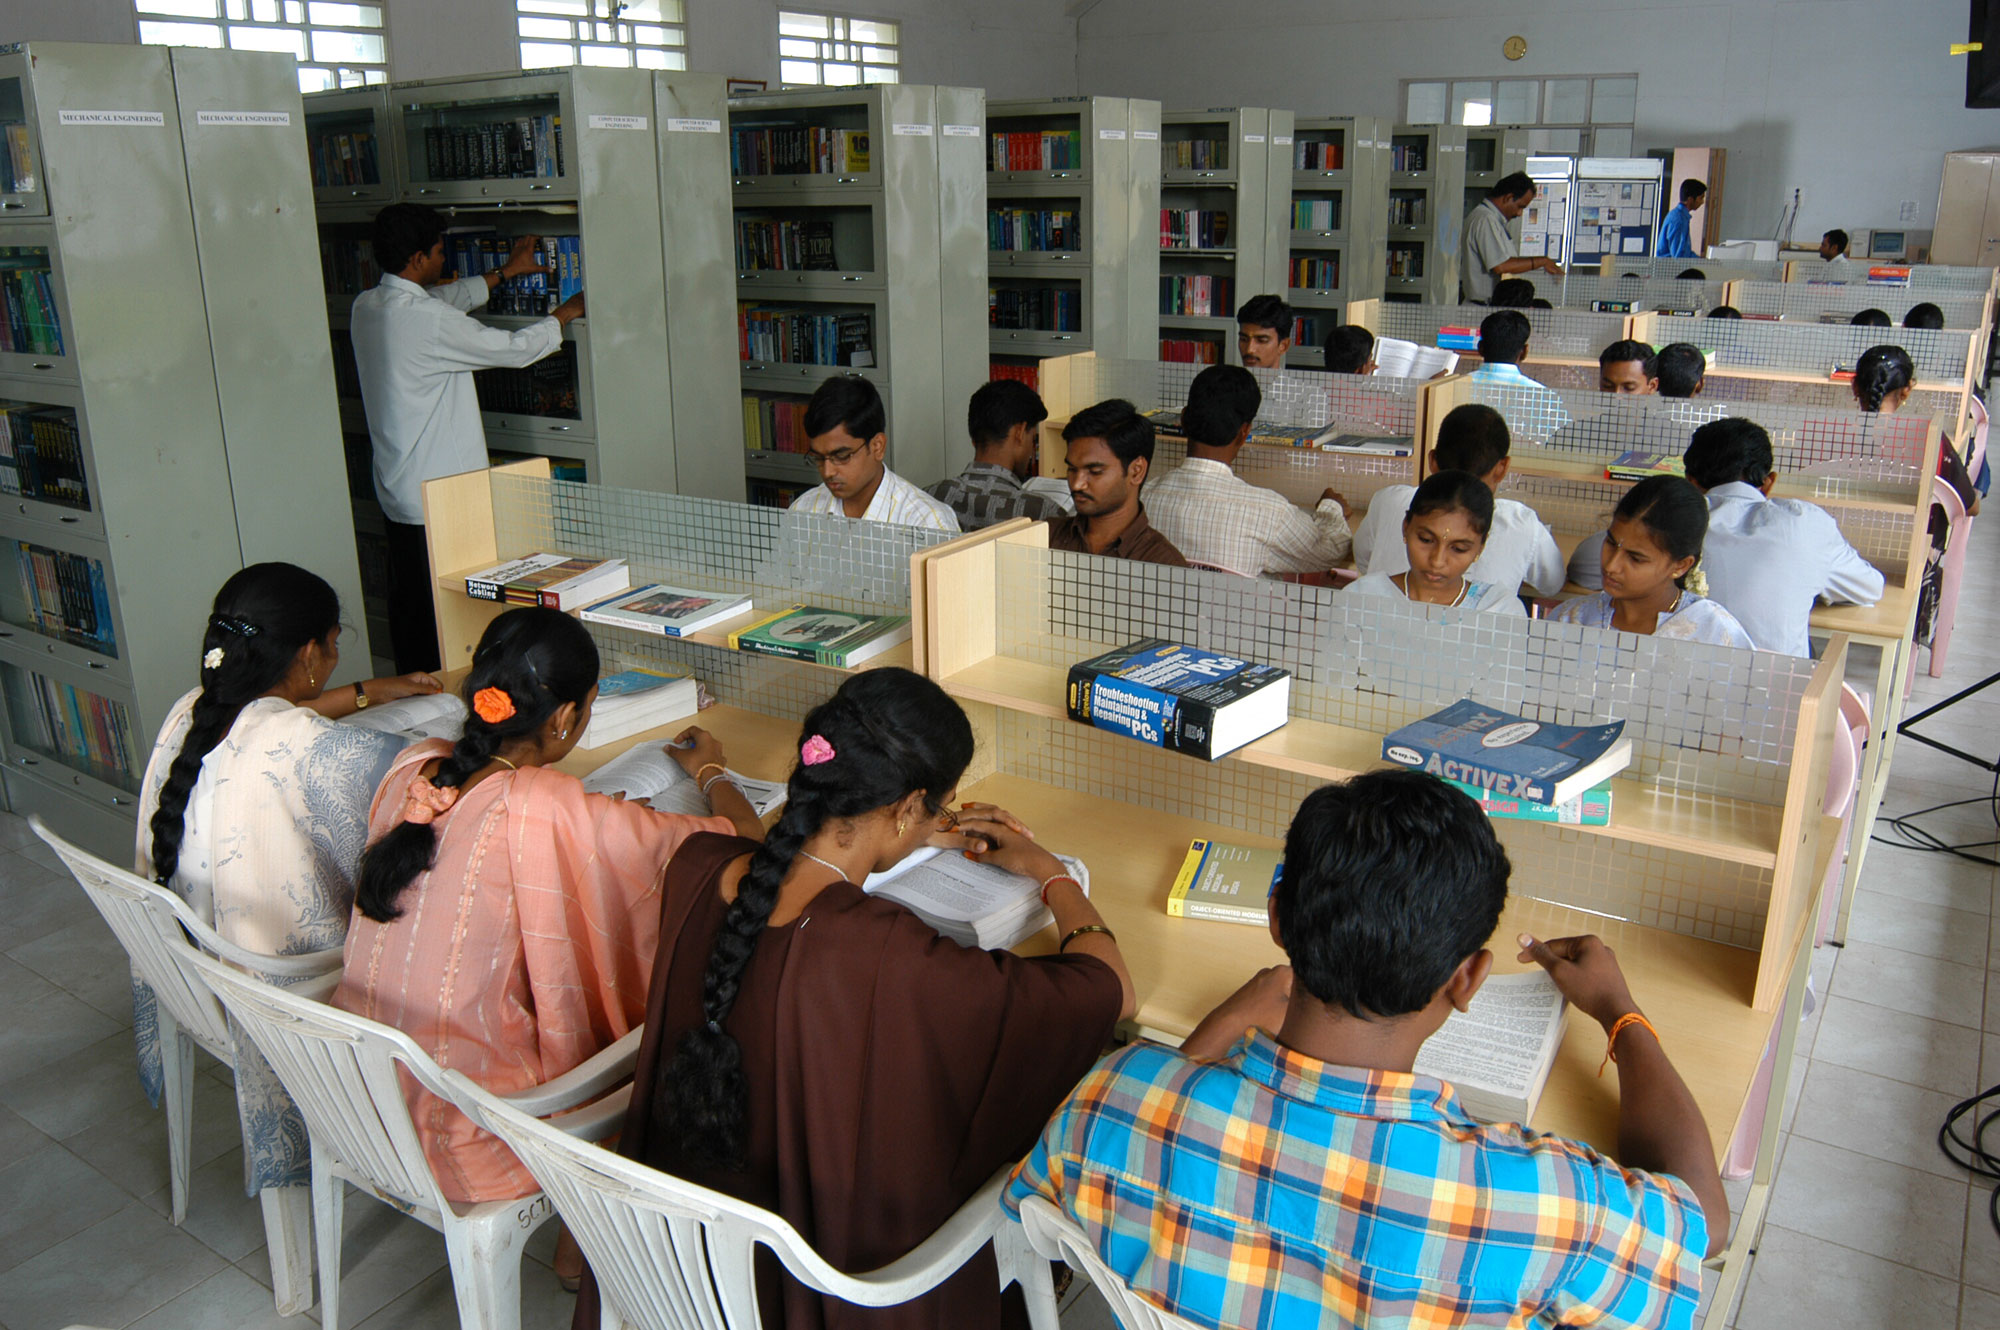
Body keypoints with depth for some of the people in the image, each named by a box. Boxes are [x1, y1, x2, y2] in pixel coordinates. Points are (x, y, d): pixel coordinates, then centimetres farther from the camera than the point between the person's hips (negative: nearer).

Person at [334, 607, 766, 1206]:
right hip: (466, 1141, -7)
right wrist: (711, 770, 3)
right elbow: (745, 839, -19)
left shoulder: (413, 766, -7)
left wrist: (598, 824, 10)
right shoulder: (549, 811, -26)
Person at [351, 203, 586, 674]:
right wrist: (567, 312, 5)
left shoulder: (366, 306, 6)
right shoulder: (429, 320, -21)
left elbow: (449, 297, 22)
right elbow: (515, 348, -12)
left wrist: (506, 271, 31)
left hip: (396, 490, 9)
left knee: (408, 607, 16)